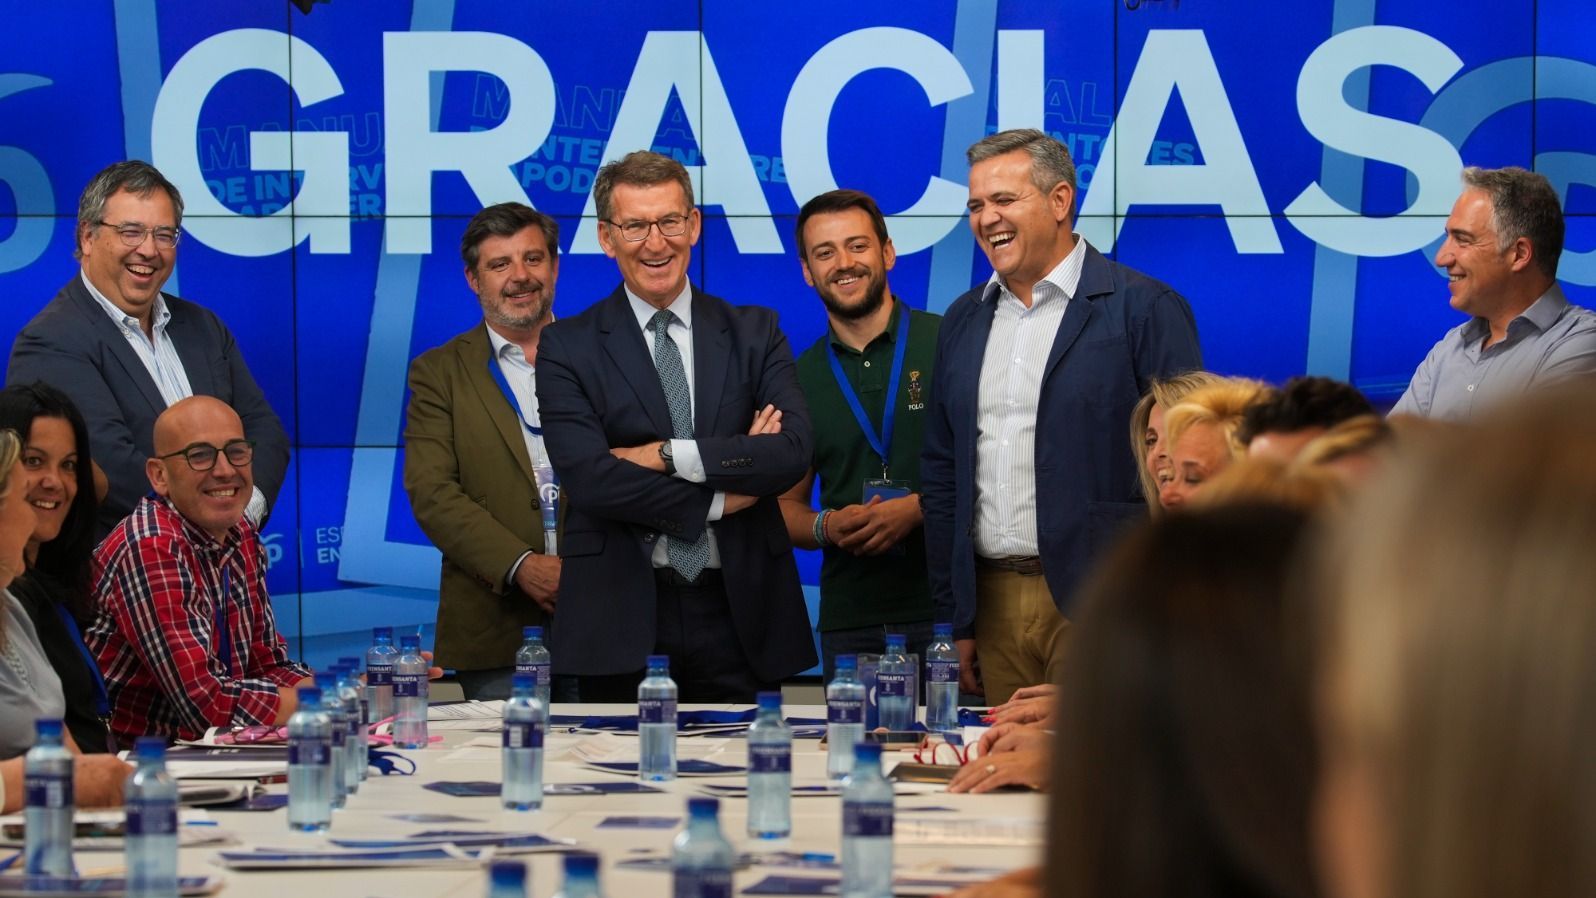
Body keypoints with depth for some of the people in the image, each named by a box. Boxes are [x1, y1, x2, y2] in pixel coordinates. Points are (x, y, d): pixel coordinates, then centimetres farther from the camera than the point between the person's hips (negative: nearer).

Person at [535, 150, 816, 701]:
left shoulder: (754, 333, 10)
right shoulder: (568, 347, 3)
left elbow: (792, 453, -5)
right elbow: (586, 479, -10)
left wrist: (667, 455, -12)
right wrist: (720, 500, -9)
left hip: (737, 616, 2)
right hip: (621, 619, -2)